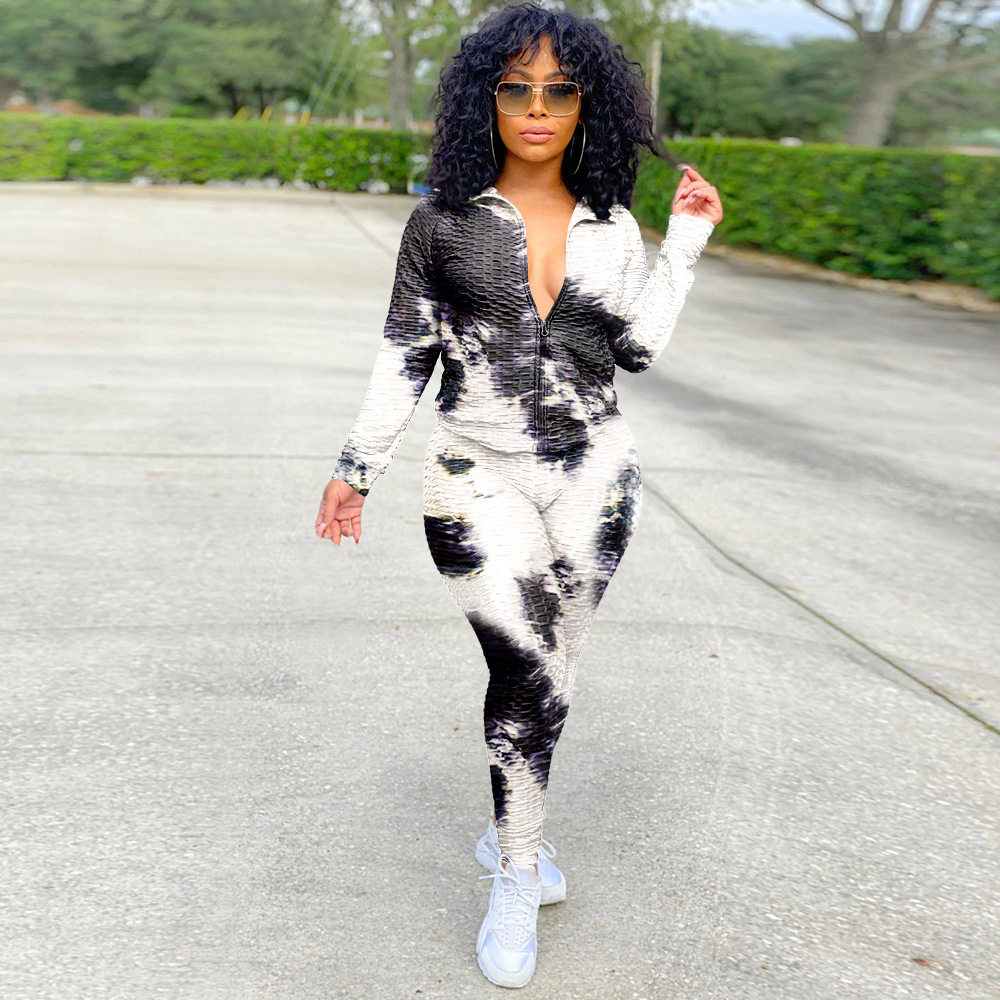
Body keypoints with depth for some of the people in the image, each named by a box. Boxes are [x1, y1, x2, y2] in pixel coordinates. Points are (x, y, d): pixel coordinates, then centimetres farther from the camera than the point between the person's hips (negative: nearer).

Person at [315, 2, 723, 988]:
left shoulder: (613, 228, 7)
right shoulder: (442, 221, -1)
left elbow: (637, 349, -2)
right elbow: (403, 356, 3)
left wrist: (685, 241, -1)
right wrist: (357, 468, 3)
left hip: (594, 474, 3)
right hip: (479, 475, -3)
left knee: (542, 670, 12)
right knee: (530, 671, -11)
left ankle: (505, 830, 36)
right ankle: (518, 878, 12)